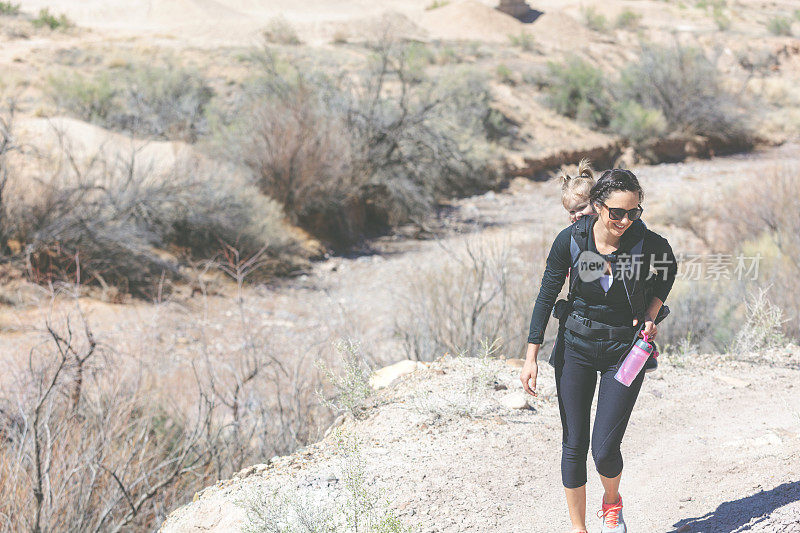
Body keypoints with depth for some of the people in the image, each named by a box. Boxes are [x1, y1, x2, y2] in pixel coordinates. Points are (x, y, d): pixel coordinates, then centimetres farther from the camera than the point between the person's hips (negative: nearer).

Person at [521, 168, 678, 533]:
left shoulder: (648, 243, -18)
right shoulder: (570, 240, -16)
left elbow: (668, 270, 7)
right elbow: (547, 296, -4)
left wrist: (650, 315, -6)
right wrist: (531, 356, -5)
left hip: (625, 351, -1)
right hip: (576, 346, 1)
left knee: (604, 450, -8)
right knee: (574, 444, 3)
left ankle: (612, 503, 26)